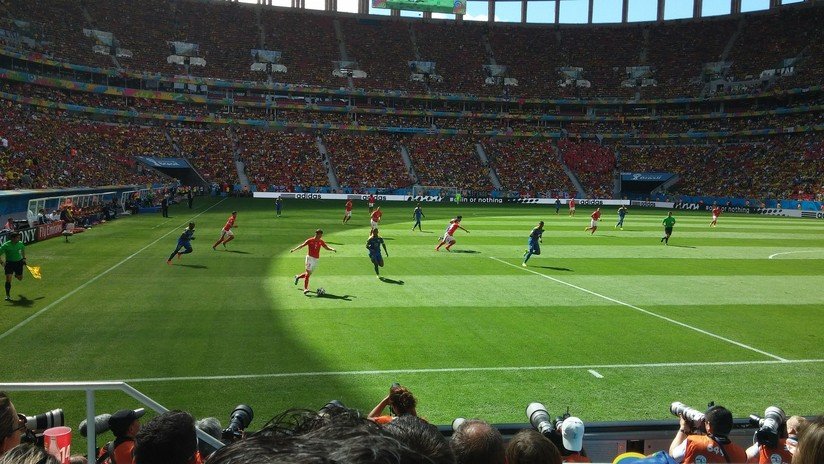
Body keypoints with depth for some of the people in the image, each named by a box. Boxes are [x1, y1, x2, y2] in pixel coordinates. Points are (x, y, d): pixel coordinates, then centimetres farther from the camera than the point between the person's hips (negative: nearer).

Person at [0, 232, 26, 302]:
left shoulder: (20, 244, -5)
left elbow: (23, 249, 18)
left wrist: (24, 258, 12)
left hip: (19, 262, 3)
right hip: (9, 263, -3)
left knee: (20, 278, 13)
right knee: (8, 279, -12)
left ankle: (16, 274, 52)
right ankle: (8, 295, -3)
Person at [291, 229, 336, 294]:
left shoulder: (321, 241, 8)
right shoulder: (310, 240, -6)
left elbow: (326, 247, 9)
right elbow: (302, 245, -9)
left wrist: (332, 249, -9)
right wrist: (294, 249, -19)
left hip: (316, 259, 6)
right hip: (310, 258, -5)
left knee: (309, 273, 12)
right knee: (308, 273, -13)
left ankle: (298, 277, 39)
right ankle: (305, 289, -14)